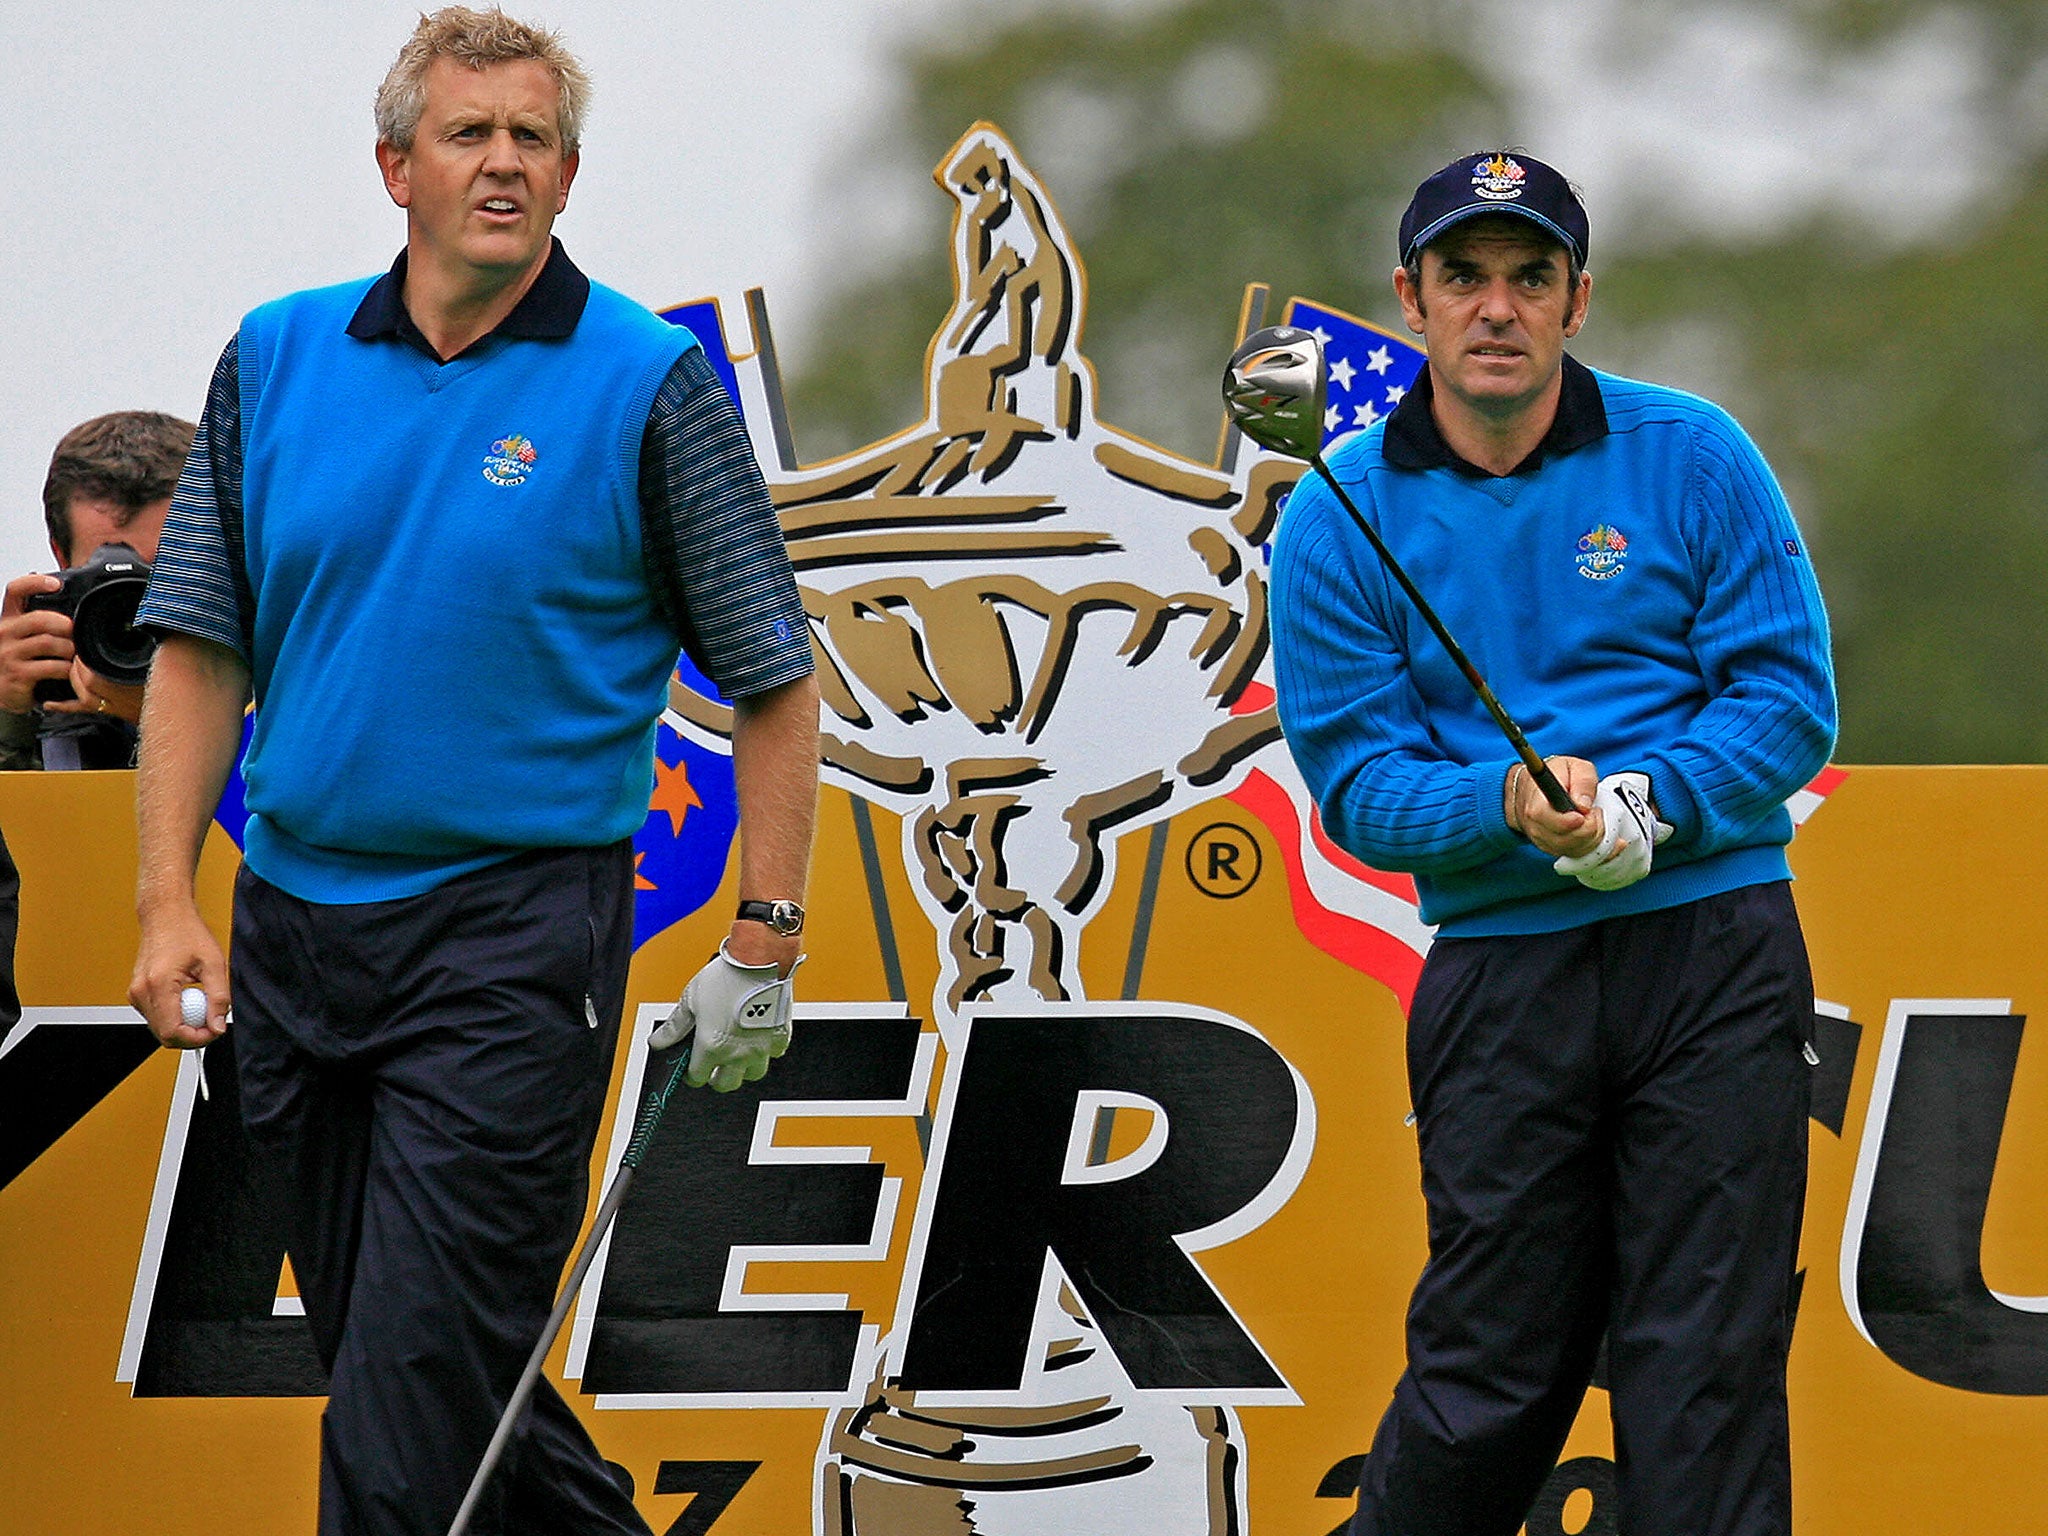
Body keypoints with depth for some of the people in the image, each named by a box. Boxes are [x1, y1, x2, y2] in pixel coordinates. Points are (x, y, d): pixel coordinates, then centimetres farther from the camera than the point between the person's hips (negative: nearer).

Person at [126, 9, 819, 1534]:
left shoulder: (648, 384, -5)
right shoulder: (278, 359, 6)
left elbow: (774, 684, -1)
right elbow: (203, 648, 9)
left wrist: (763, 946, -6)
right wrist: (169, 901, -1)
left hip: (517, 932, -5)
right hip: (296, 927, 5)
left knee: (420, 1376, -11)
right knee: (366, 1335, 12)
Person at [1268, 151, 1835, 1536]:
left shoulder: (1691, 459, 1)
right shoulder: (1342, 517, 3)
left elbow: (1790, 697, -1)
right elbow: (1353, 781, 1)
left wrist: (1646, 804, -17)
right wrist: (1509, 808, -18)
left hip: (1711, 948, 0)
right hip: (1503, 971, 1)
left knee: (1705, 1369, -3)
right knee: (1488, 1370, -1)